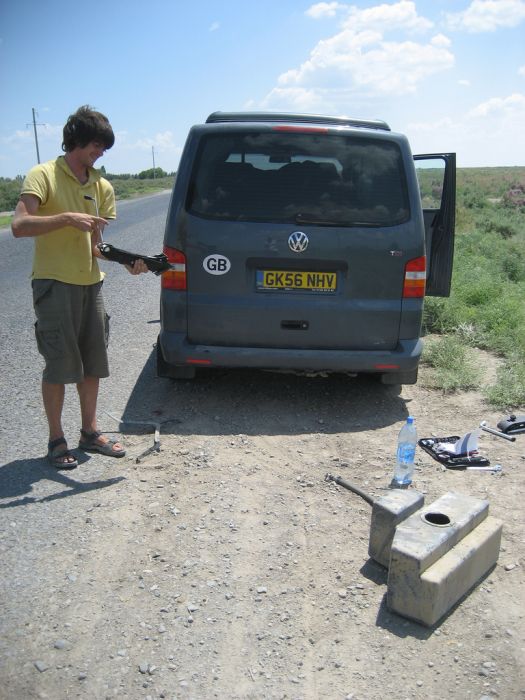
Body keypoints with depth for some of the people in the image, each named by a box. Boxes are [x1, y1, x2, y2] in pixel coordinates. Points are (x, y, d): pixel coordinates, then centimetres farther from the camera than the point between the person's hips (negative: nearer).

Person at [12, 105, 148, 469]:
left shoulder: (102, 187, 9)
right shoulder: (43, 175, -7)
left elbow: (95, 242, 4)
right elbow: (19, 225, -18)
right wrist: (67, 218, -27)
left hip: (91, 283, 6)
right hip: (54, 284, -6)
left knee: (93, 362, 11)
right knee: (60, 365, -1)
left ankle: (90, 432, 25)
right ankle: (56, 440, 14)